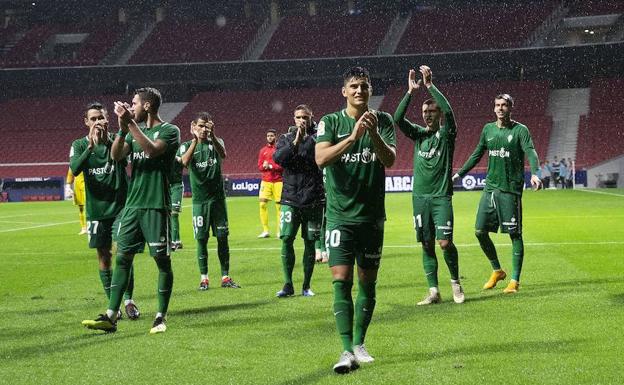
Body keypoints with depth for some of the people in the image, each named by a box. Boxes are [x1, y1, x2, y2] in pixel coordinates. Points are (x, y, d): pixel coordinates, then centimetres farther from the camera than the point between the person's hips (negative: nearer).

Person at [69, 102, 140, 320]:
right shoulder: (80, 145, 1)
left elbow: (124, 155, -20)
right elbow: (74, 169, -16)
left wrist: (106, 140, -35)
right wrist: (91, 146, -31)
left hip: (120, 206, -2)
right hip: (97, 210, 2)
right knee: (103, 256, 6)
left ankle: (128, 299, 4)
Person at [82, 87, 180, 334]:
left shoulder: (169, 131, -3)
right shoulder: (135, 131, 16)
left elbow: (152, 150, -22)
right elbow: (116, 155, 2)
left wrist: (131, 124, -22)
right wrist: (122, 129, -12)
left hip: (156, 206, -6)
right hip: (132, 204, 6)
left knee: (162, 261, -1)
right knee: (122, 258, 3)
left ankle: (161, 317, 8)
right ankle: (111, 317, 3)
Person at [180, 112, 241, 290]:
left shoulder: (216, 142, 6)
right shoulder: (187, 145, 3)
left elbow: (223, 154, -18)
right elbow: (185, 162, -19)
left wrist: (212, 135, -35)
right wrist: (195, 140, -30)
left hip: (218, 197, 1)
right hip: (199, 199, -1)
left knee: (222, 237, 2)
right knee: (201, 239, 0)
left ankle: (225, 277, 8)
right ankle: (203, 278, 7)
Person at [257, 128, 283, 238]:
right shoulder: (263, 150, 11)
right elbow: (259, 166, 12)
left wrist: (270, 166, -15)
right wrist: (264, 166, -10)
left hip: (278, 181, -3)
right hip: (266, 181, 3)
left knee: (279, 205, -1)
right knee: (262, 204, -5)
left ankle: (279, 231, 7)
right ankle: (265, 231, 2)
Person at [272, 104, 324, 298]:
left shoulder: (318, 137, 3)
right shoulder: (286, 138, 7)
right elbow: (278, 157, -10)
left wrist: (308, 137, -15)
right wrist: (296, 141, -19)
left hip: (313, 200, -1)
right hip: (290, 198, 1)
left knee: (310, 242, 5)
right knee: (287, 240, -6)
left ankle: (306, 286, 15)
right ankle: (288, 285, 3)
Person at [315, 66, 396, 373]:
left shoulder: (383, 121, 4)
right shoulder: (330, 122, 0)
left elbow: (390, 160, -8)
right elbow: (320, 158, -16)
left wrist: (374, 134, -26)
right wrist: (353, 136, -28)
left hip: (372, 215, 2)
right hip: (340, 214, -2)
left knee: (367, 282, 8)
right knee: (342, 280, -11)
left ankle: (359, 343, 22)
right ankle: (347, 351, -12)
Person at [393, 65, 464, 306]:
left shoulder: (446, 134, 0)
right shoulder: (418, 134, 9)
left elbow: (449, 111, -19)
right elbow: (397, 118, -5)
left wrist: (430, 86, -19)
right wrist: (410, 92, -13)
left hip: (441, 197, -4)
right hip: (419, 196, 4)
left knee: (445, 243, -12)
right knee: (427, 245, 3)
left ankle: (455, 282, 11)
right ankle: (433, 292, 7)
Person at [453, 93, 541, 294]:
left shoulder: (520, 130, -4)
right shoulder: (488, 129, 12)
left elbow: (531, 153, -18)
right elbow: (476, 155, 22)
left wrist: (534, 174, -35)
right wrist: (459, 174, 20)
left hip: (511, 189, -5)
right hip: (490, 187, 5)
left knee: (514, 234, -2)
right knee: (480, 231, 3)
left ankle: (515, 280, 6)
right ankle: (497, 270, 23)